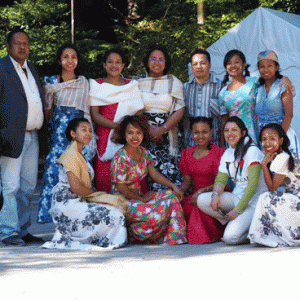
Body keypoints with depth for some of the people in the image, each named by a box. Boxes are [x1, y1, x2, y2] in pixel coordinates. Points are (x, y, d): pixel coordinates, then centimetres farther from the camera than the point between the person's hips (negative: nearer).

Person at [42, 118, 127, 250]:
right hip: (67, 204, -10)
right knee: (114, 216, -15)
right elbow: (76, 187, -18)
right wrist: (96, 194, -4)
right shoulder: (71, 154, -12)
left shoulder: (79, 154, 20)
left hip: (78, 202, 10)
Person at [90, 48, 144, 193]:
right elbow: (95, 115, -1)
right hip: (105, 137, -1)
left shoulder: (132, 86, 16)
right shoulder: (97, 85, 9)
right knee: (104, 178, -10)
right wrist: (117, 126, -14)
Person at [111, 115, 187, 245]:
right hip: (122, 201, -8)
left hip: (138, 196, 8)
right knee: (157, 215, -27)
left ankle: (174, 240, -5)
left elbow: (154, 173, 8)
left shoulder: (144, 153, 5)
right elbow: (121, 188, -18)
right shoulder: (120, 158, -20)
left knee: (171, 196, -7)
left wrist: (173, 186, -7)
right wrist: (142, 199, -8)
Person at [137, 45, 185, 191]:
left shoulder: (174, 83, 11)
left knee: (167, 173, -12)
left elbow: (180, 110, 3)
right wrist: (148, 128, -9)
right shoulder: (139, 83, 12)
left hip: (167, 137, 0)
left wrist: (162, 129, -10)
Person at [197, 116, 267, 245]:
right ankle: (234, 223, -1)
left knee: (230, 237, -26)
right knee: (202, 200, -16)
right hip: (236, 197, 7)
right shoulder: (227, 154, 10)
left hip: (253, 202, -7)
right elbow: (220, 180, 5)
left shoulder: (252, 151, -12)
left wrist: (237, 210, -21)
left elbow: (253, 185, -17)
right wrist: (216, 195, -19)